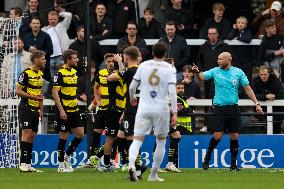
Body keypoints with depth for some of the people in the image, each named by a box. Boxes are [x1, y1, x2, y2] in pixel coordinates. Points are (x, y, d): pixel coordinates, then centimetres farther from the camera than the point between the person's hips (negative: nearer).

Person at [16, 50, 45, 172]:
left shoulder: (40, 74, 13)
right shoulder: (26, 73, -12)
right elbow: (18, 91, -12)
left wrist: (41, 109, 17)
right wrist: (33, 97, -19)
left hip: (35, 110, 8)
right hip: (26, 108, -8)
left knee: (32, 135, 7)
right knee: (27, 133, -13)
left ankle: (28, 164, 11)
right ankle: (23, 163, -14)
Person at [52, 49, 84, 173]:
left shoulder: (74, 72, 12)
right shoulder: (60, 73, -13)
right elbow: (55, 92, -17)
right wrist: (61, 111, -21)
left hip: (74, 110, 8)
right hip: (64, 110, -8)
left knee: (80, 134, 4)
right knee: (64, 136, -2)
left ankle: (67, 156, 21)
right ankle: (61, 165, 8)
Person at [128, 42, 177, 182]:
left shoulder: (144, 65, 5)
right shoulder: (170, 68, -1)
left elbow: (132, 86, 7)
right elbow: (172, 91, -10)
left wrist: (132, 98, 28)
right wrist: (174, 112, -10)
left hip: (144, 108, 1)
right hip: (161, 109, -1)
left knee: (137, 140, -3)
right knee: (161, 142, 15)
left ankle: (131, 164, -31)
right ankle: (153, 175, 17)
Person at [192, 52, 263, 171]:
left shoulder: (238, 72, 3)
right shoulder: (215, 71, 3)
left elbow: (247, 89, 5)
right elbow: (202, 77, -5)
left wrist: (256, 103, 0)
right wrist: (197, 72, -28)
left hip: (233, 108, 1)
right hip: (219, 108, -1)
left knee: (234, 137, 1)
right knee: (217, 136, -9)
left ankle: (233, 164, 10)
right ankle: (207, 158, 14)